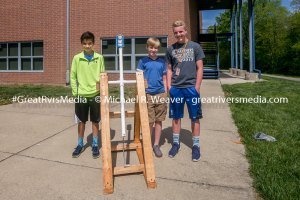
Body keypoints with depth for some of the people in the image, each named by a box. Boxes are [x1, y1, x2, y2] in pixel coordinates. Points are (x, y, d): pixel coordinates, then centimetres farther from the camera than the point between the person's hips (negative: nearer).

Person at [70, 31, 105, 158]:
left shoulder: (99, 58, 0)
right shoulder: (77, 58, 0)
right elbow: (73, 77, 4)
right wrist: (75, 92, -2)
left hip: (95, 94, 0)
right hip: (81, 95, 0)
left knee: (95, 121, 9)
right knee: (81, 121, 11)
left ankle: (95, 145, 23)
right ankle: (80, 145, 28)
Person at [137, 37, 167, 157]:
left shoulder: (162, 62, 8)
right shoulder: (143, 61, 2)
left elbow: (164, 79, 11)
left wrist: (165, 94, 6)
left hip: (160, 94, 2)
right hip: (148, 94, -2)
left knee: (158, 121, 7)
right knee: (149, 122, 2)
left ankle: (156, 145, 20)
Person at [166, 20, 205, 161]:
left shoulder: (195, 47, 1)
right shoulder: (170, 49, 8)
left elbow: (200, 68, 1)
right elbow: (169, 69, 12)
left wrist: (197, 87, -6)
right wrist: (169, 86, 2)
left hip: (191, 87, -2)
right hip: (176, 88, 2)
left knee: (195, 118, 5)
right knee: (176, 117, 10)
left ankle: (196, 145, 19)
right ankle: (176, 143, 25)